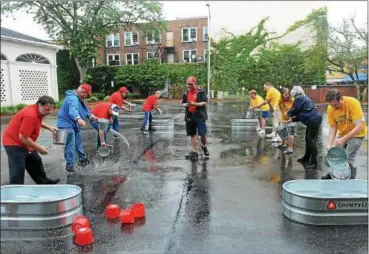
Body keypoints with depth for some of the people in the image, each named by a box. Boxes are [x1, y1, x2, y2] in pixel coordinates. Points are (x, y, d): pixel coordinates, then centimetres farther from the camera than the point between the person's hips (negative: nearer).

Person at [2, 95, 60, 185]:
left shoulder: (38, 111, -1)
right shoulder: (31, 115, -32)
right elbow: (22, 137, -32)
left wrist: (48, 127, 9)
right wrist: (38, 148, -23)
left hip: (25, 142, 10)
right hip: (14, 143, -10)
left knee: (36, 162, 20)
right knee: (17, 170, -10)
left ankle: (43, 181, 36)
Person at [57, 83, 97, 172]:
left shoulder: (80, 100, 11)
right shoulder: (73, 99, -25)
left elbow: (85, 109, 26)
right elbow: (73, 110, -46)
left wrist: (91, 116, 11)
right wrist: (78, 119, -63)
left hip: (75, 124, 11)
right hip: (67, 124, -11)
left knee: (78, 143, 21)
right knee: (70, 145, -13)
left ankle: (82, 159, 36)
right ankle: (69, 164, -7)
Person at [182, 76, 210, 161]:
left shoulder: (201, 91, -5)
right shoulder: (186, 93, 10)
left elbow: (205, 103, -9)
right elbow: (183, 103, 15)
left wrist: (195, 104, -21)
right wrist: (186, 105, -9)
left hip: (200, 116, -4)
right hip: (190, 117, 5)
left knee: (202, 133, -7)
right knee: (192, 134, 10)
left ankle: (204, 146, 23)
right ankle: (194, 152, 18)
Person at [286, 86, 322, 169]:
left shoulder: (298, 98, -8)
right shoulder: (304, 98, 22)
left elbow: (294, 111, -4)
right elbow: (301, 114, 24)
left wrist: (288, 113, 16)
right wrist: (292, 119, 20)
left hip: (314, 120, -10)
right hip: (314, 119, 10)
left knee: (312, 140, -8)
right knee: (308, 138, 18)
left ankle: (314, 163, -6)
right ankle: (307, 157, 31)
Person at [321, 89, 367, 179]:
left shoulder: (353, 103, -29)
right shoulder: (330, 108, -16)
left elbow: (359, 126, -30)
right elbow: (332, 127, -11)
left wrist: (343, 139, -35)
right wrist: (329, 144, -21)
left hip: (356, 134, -4)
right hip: (342, 134, 5)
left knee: (348, 158, -11)